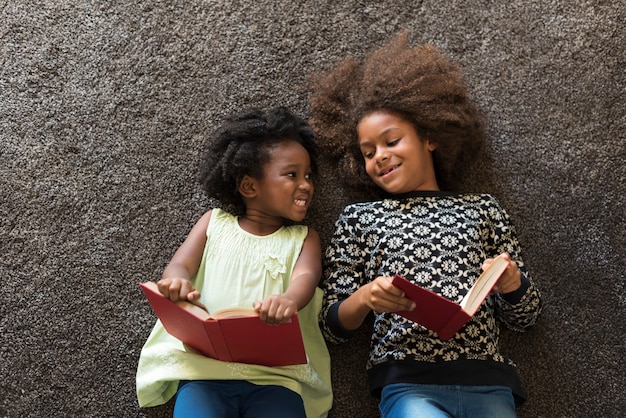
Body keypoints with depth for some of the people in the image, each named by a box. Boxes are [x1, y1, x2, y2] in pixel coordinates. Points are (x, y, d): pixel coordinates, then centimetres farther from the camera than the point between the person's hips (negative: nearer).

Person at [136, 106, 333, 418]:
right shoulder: (215, 223, 16)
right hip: (205, 366, 0)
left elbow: (306, 277, -6)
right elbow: (179, 266, 5)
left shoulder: (303, 238, 14)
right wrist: (177, 282, -22)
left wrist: (289, 300, -32)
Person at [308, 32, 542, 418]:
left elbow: (523, 318, 15)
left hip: (486, 381, 2)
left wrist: (513, 284, -6)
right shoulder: (359, 218, 12)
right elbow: (333, 327, 9)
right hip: (408, 383, -2)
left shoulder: (483, 209, 14)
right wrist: (363, 299, -12)